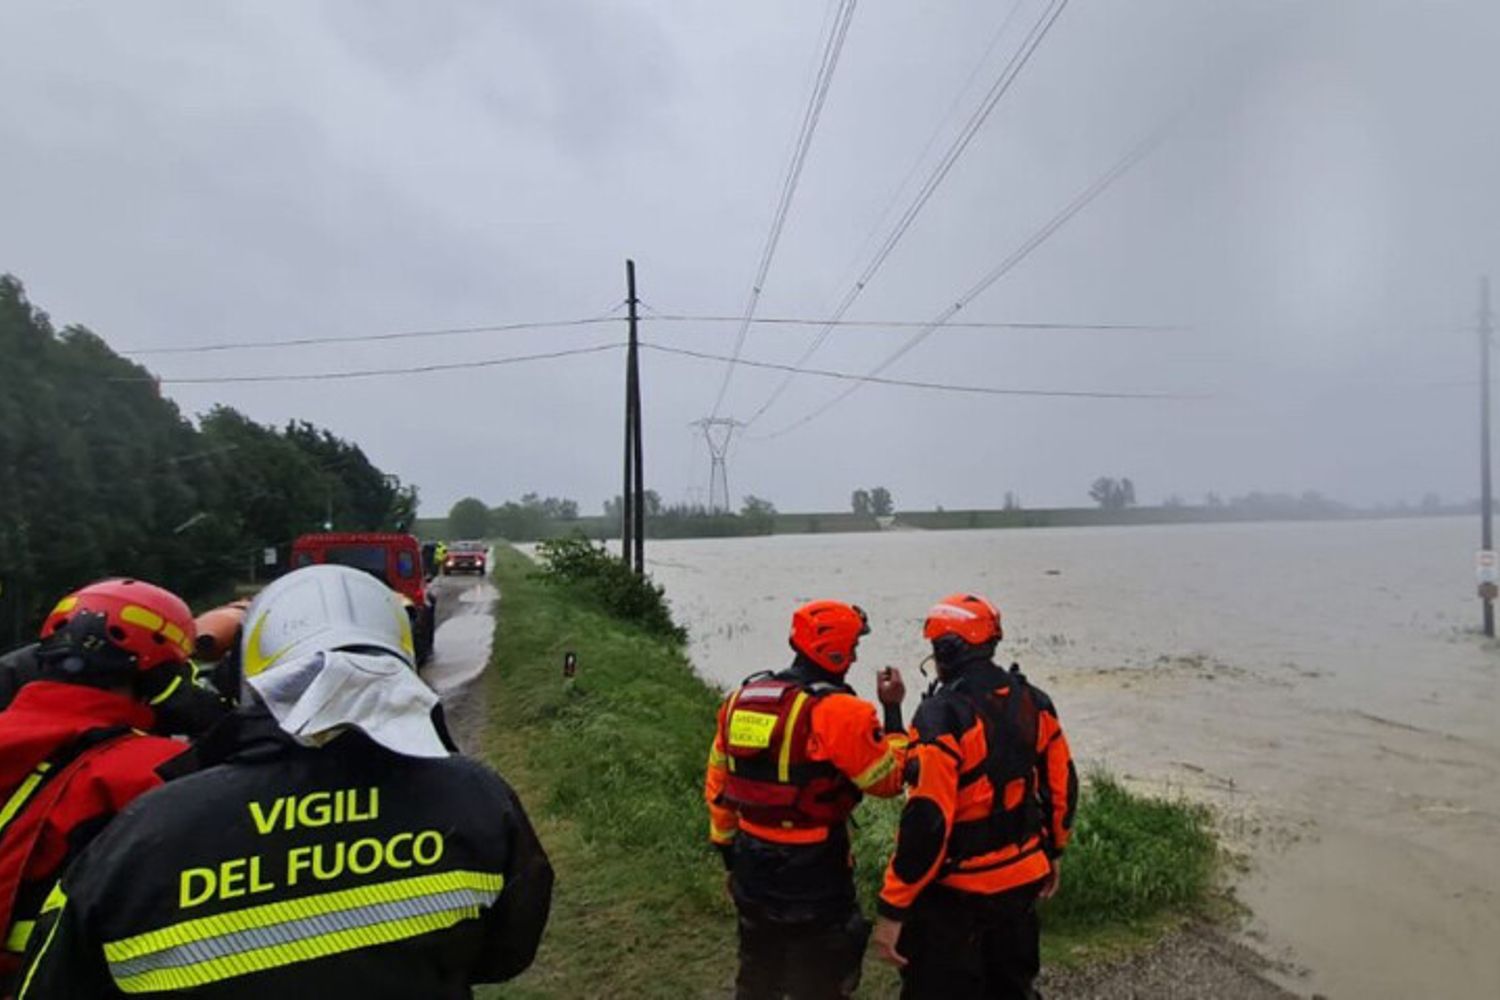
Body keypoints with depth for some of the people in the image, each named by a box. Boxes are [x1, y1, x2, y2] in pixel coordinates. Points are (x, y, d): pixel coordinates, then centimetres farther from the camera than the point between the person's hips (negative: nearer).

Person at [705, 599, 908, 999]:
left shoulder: (741, 699, 0)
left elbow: (717, 786, 7)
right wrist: (892, 710, -2)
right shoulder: (838, 712, -21)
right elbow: (888, 779, -11)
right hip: (814, 880, -6)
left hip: (752, 872, 6)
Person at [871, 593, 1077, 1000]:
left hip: (957, 891, -7)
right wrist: (1053, 850, 24)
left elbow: (927, 819, -27)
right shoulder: (1033, 701, -1)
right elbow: (1062, 785, 8)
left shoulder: (943, 714, -24)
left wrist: (892, 909, -20)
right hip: (1023, 880, 7)